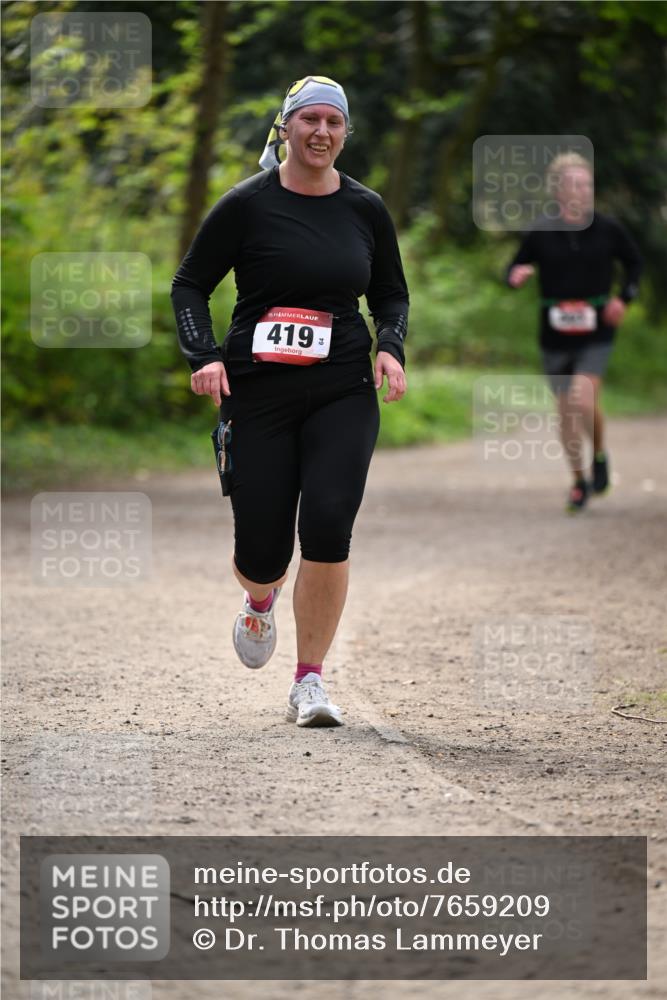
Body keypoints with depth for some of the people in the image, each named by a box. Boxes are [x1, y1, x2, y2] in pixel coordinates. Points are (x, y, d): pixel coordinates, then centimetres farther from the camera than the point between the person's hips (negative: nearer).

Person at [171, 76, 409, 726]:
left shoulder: (365, 209, 7)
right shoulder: (248, 204, -2)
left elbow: (391, 294, 20)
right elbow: (189, 284, 4)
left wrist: (390, 348, 0)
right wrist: (203, 356, -11)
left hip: (343, 392, 1)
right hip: (257, 395, -1)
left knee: (327, 527, -17)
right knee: (261, 550, -2)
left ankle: (309, 679, -3)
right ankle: (260, 603, 39)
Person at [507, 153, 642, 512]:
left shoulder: (608, 230, -3)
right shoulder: (542, 233, -4)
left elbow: (634, 263, 13)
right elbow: (516, 269, 6)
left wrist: (624, 299, -2)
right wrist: (516, 275, -18)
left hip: (596, 336, -1)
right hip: (555, 336, 1)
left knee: (583, 402, -19)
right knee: (566, 411, 8)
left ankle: (600, 456, 10)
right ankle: (579, 480, 26)